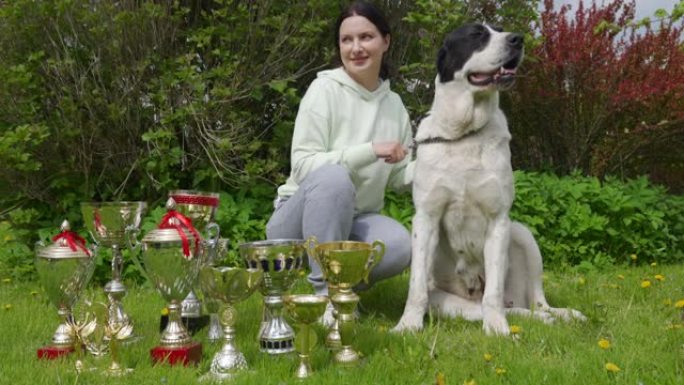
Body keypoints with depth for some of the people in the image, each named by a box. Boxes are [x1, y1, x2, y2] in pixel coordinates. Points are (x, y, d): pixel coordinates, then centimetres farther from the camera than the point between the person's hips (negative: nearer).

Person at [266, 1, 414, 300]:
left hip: (353, 223, 4)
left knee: (399, 245, -30)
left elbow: (397, 177, 7)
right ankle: (326, 291, -25)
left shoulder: (394, 104, 5)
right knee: (333, 177, -36)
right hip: (301, 219, -4)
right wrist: (370, 150, -25)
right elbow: (303, 166, -19)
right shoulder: (324, 90, -11)